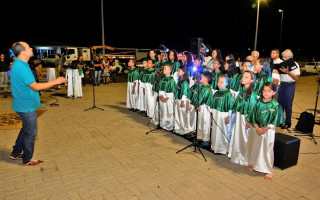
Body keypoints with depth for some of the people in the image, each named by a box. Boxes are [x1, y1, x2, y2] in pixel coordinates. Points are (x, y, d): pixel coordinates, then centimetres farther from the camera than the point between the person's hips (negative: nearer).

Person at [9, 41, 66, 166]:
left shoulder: (19, 65, 10)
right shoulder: (21, 67, -24)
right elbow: (36, 87, -26)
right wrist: (55, 82, -20)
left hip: (25, 105, 10)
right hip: (27, 106, -10)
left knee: (26, 129, 23)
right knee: (31, 132, 4)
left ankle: (16, 153, 37)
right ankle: (28, 159, 20)